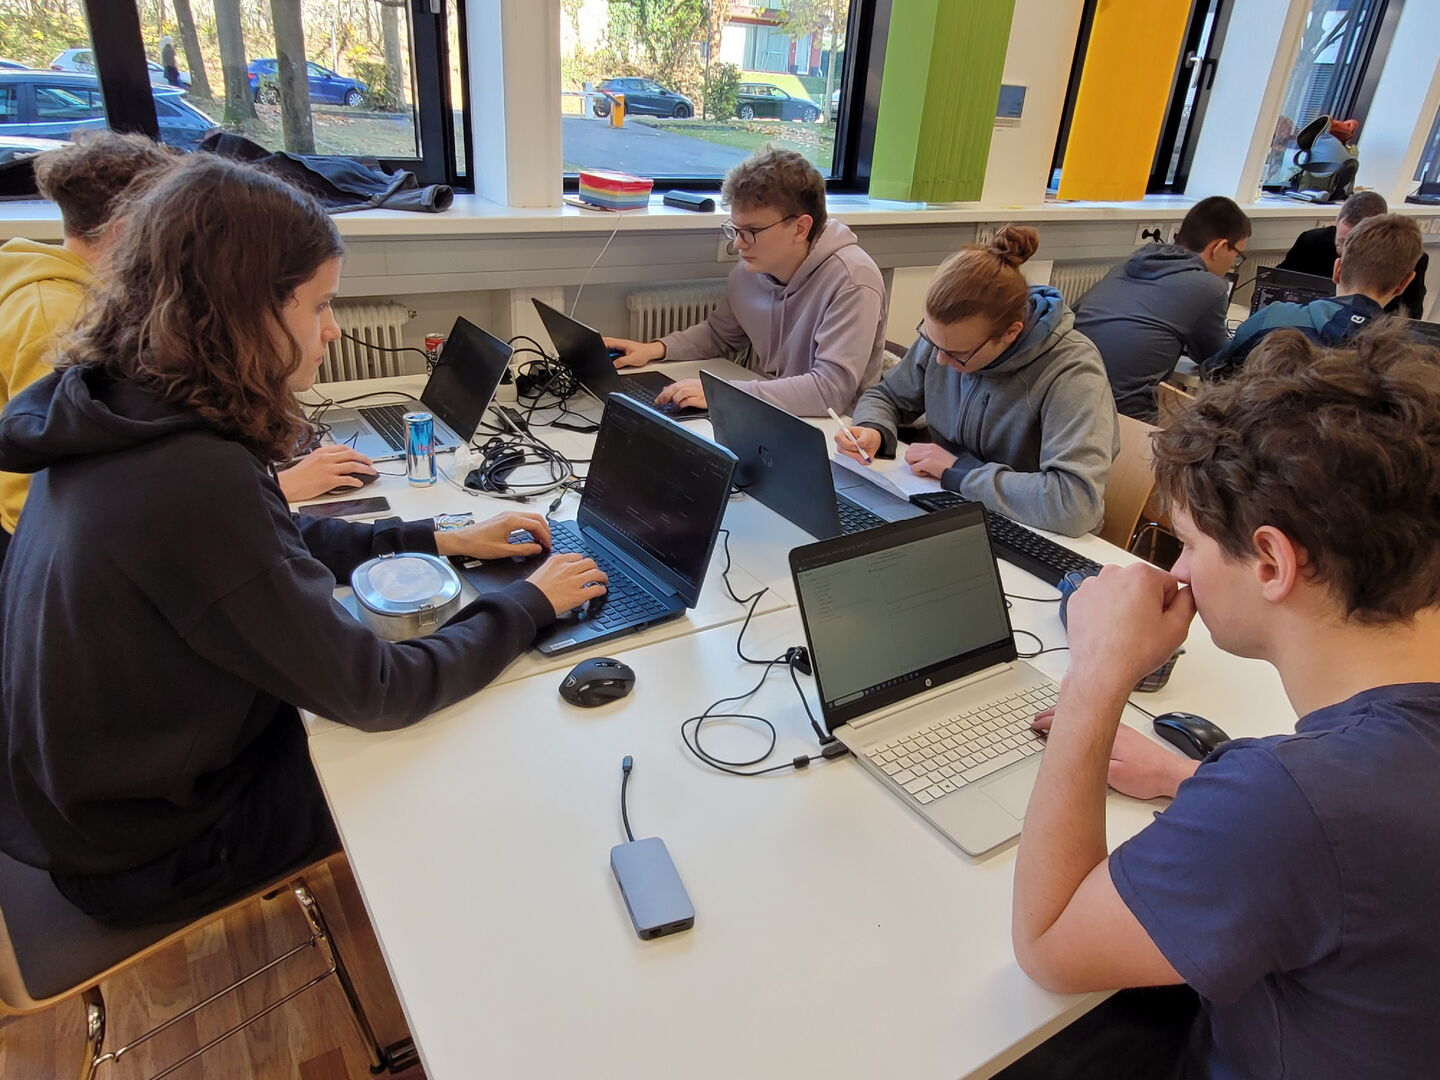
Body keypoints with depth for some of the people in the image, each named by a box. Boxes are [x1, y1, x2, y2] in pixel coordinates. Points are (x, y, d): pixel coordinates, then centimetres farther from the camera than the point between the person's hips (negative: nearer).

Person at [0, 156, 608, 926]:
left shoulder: (121, 413, -7)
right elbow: (371, 694, -28)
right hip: (157, 850, -7)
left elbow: (277, 549, 8)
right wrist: (531, 604, -17)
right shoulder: (192, 480, -36)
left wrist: (440, 540, 2)